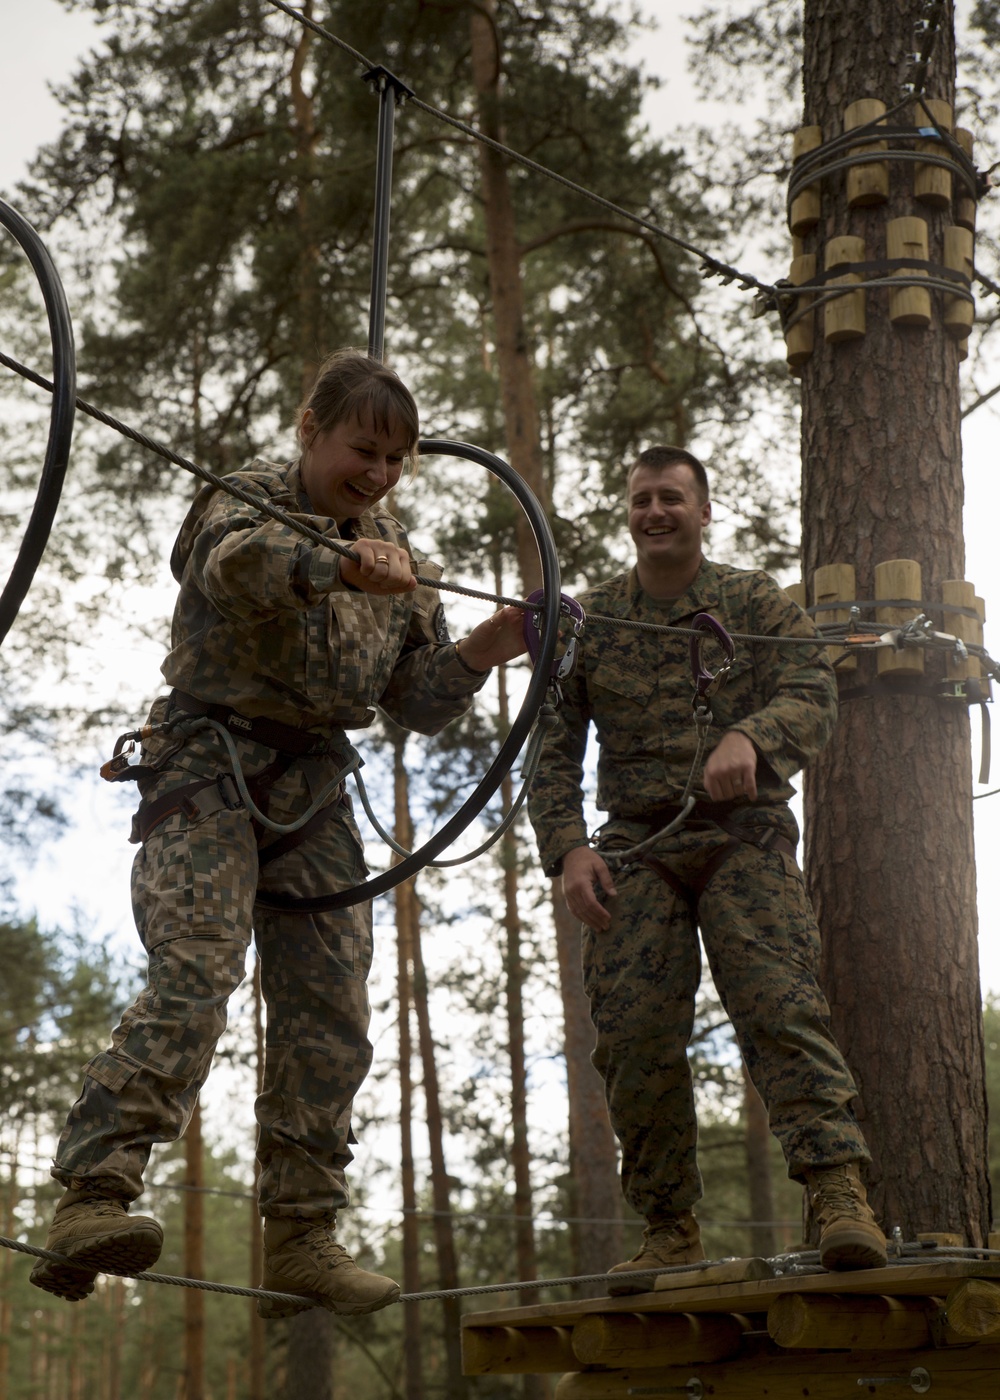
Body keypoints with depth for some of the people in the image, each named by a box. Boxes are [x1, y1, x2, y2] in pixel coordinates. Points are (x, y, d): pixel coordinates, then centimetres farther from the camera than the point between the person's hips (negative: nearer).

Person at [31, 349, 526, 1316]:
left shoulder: (395, 558, 15)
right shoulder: (245, 499, -2)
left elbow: (420, 705, 14)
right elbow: (239, 558, -29)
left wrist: (481, 653, -4)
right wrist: (339, 567, -48)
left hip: (313, 785, 6)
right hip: (208, 766, -6)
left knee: (330, 1009, 0)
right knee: (195, 974, -22)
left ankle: (299, 1238, 8)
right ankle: (91, 1193, -25)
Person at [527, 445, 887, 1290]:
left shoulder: (759, 604, 8)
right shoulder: (587, 620, 13)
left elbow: (812, 697, -7)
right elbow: (554, 748, 8)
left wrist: (750, 737, -30)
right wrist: (567, 847, -8)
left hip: (745, 837, -2)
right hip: (635, 847, 2)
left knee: (779, 1004, -20)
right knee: (635, 1033, -8)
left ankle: (839, 1190, -26)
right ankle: (671, 1230, 0)